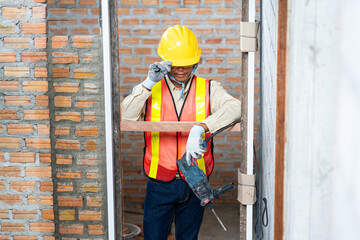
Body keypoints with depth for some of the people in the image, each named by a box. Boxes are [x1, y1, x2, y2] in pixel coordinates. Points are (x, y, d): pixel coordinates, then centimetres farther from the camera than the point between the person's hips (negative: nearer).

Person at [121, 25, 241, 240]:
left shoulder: (208, 89, -2)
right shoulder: (150, 89, 1)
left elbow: (235, 108, -21)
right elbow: (123, 119, -13)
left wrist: (200, 128, -37)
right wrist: (149, 84, -21)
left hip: (194, 185, 1)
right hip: (159, 186, 0)